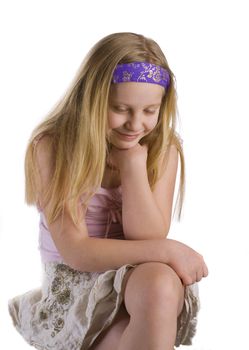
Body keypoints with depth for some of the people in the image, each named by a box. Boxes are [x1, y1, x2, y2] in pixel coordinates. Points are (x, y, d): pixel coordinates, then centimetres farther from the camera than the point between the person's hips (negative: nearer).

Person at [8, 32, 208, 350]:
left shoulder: (163, 149, -3)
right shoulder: (51, 147, -11)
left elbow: (148, 239, -10)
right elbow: (75, 252, -15)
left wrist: (133, 162, -17)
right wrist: (166, 250, -22)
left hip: (141, 281, 2)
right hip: (75, 285, -2)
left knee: (160, 284, -33)